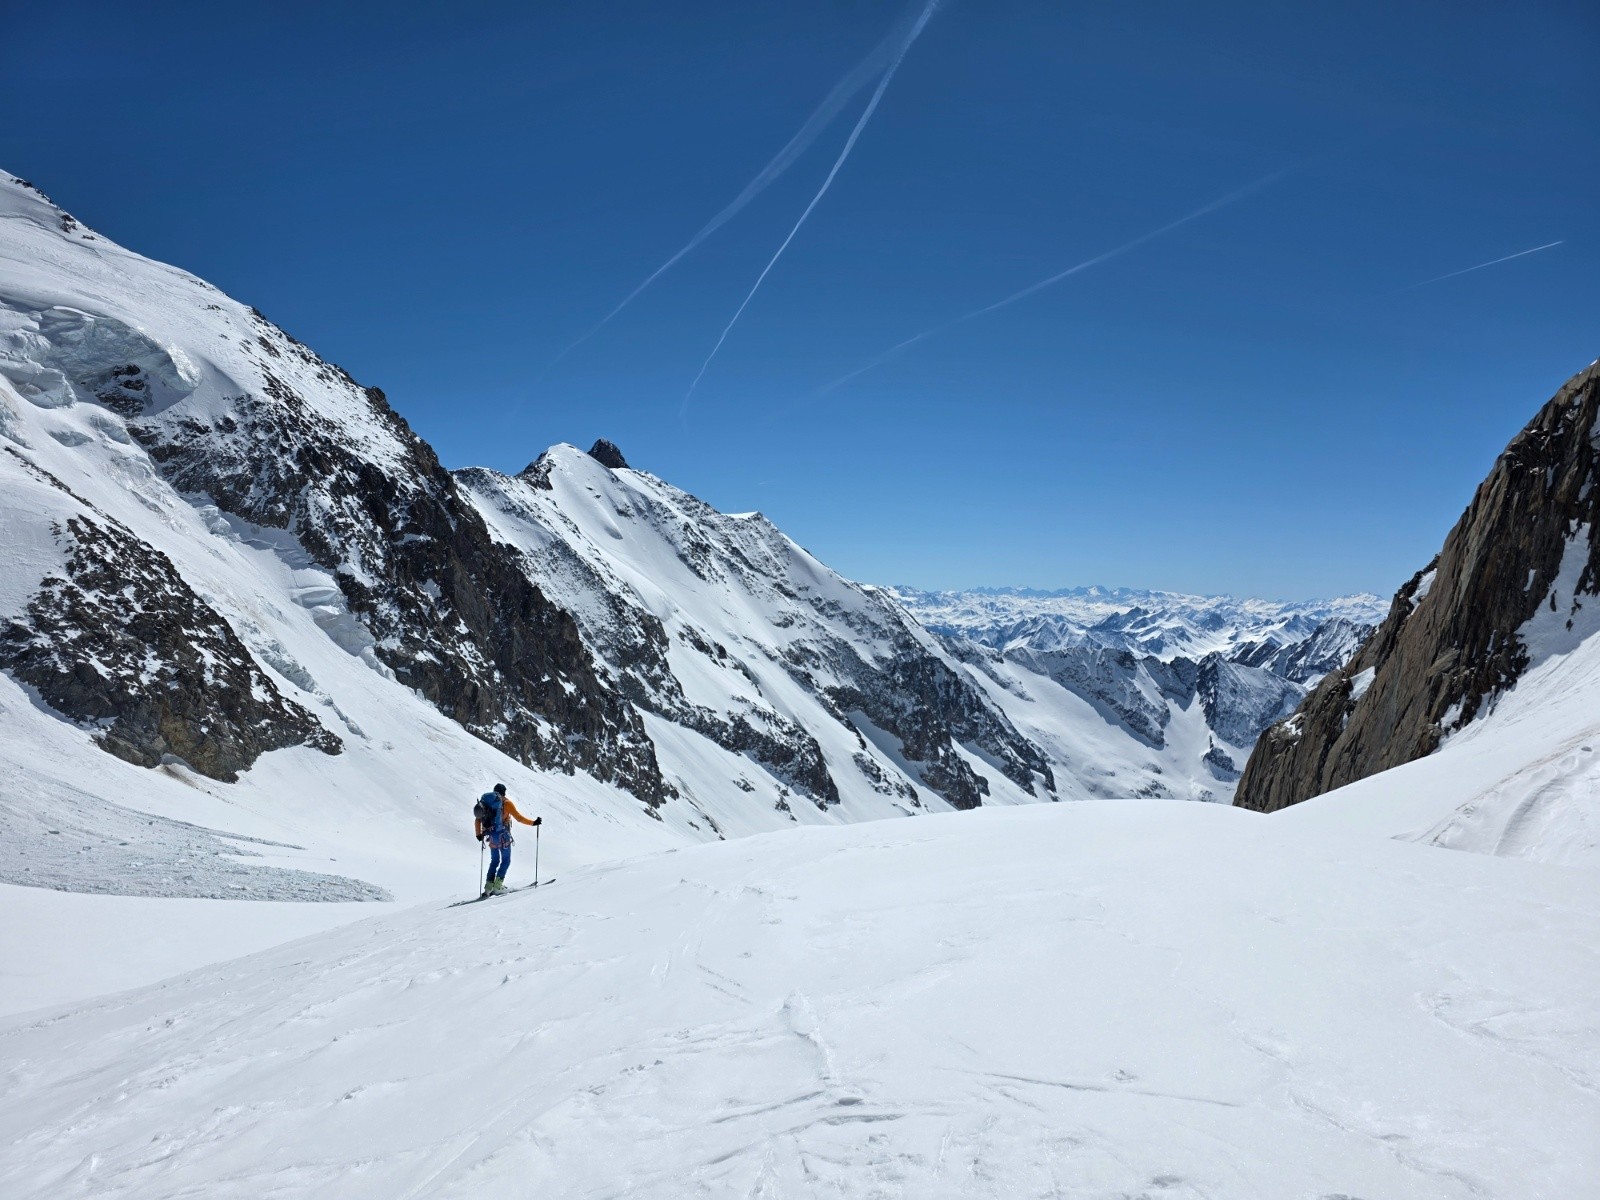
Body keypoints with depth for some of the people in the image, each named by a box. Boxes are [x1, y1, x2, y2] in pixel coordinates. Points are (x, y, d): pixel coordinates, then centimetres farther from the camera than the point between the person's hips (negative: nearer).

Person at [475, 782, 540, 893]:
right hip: (502, 835, -5)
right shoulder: (506, 802, -6)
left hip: (491, 836, 5)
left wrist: (479, 834, 21)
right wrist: (533, 822, -1)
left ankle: (488, 887, 7)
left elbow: (477, 820, 10)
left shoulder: (486, 802, 8)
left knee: (494, 861, 16)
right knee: (506, 861, 7)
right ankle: (497, 885, -3)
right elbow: (519, 817, -9)